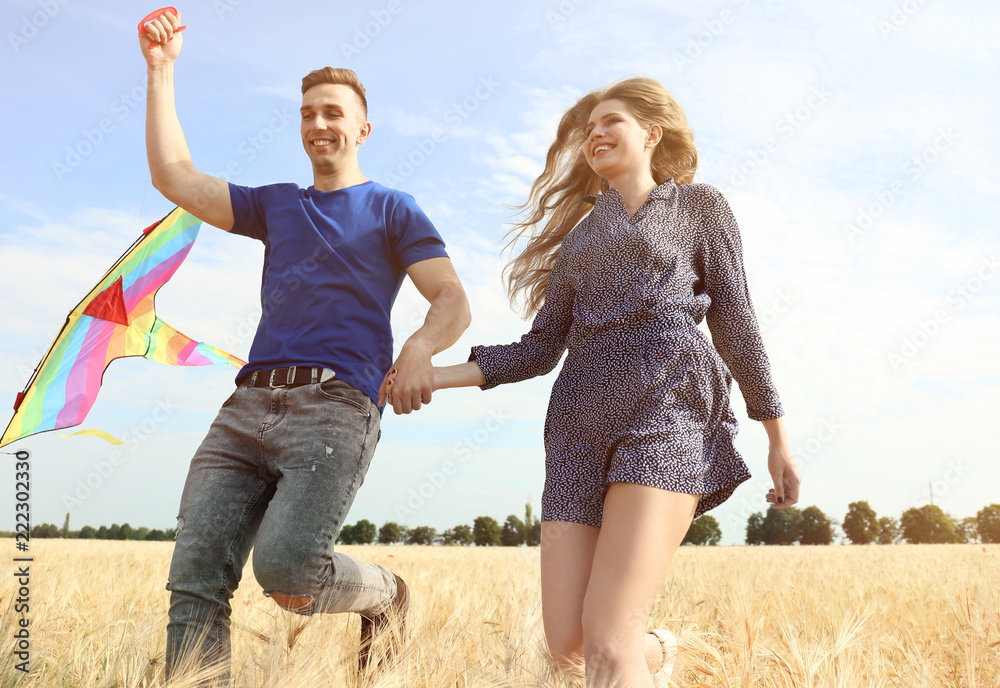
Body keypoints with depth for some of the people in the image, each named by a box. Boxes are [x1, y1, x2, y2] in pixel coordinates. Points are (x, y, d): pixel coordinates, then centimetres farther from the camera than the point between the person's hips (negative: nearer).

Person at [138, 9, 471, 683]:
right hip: (248, 405, 5)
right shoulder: (275, 204, 27)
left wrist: (420, 350, -21)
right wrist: (162, 70, 20)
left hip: (335, 407, -5)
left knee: (284, 568, -21)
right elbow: (174, 177, 21)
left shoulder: (392, 209, 12)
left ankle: (385, 594, 8)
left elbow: (453, 302, 1)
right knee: (195, 576, -8)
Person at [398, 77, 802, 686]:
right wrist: (441, 375, 6)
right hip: (583, 421, 5)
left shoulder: (698, 206, 17)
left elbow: (734, 322, 11)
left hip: (669, 406, -4)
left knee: (606, 636, -19)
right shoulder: (578, 235, 26)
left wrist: (778, 437, 6)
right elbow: (542, 347, 19)